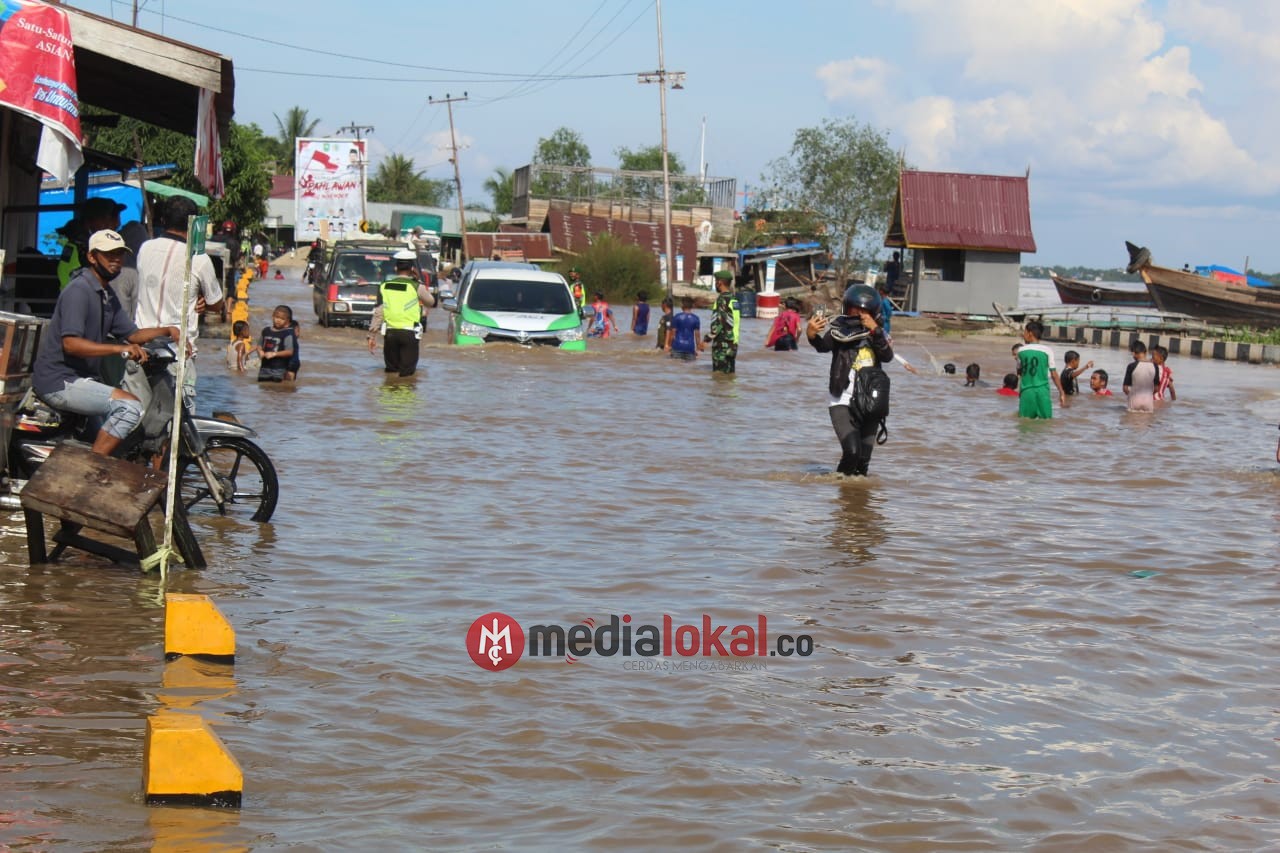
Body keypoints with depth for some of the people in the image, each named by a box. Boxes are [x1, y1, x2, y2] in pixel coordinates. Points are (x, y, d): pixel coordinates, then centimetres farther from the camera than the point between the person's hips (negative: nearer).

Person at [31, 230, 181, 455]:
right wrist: (120, 349, -33)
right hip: (59, 381, -11)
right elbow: (71, 343, -26)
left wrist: (167, 331, 0)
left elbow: (132, 334, 17)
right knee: (130, 406, -23)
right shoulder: (79, 290, -15)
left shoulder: (107, 295, 17)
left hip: (81, 378, 11)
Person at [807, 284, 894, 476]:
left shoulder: (879, 334, 5)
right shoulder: (839, 328, -6)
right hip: (843, 403, -4)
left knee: (864, 459, 8)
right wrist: (812, 335, -50)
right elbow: (823, 345, -27)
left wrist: (874, 330, -27)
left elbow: (887, 356, -15)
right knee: (852, 452, -20)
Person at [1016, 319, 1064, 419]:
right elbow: (1054, 374, -3)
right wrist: (1061, 392, 3)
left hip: (1026, 392, 2)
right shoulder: (1047, 351, -4)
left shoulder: (1021, 350, 2)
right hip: (1042, 392, -1)